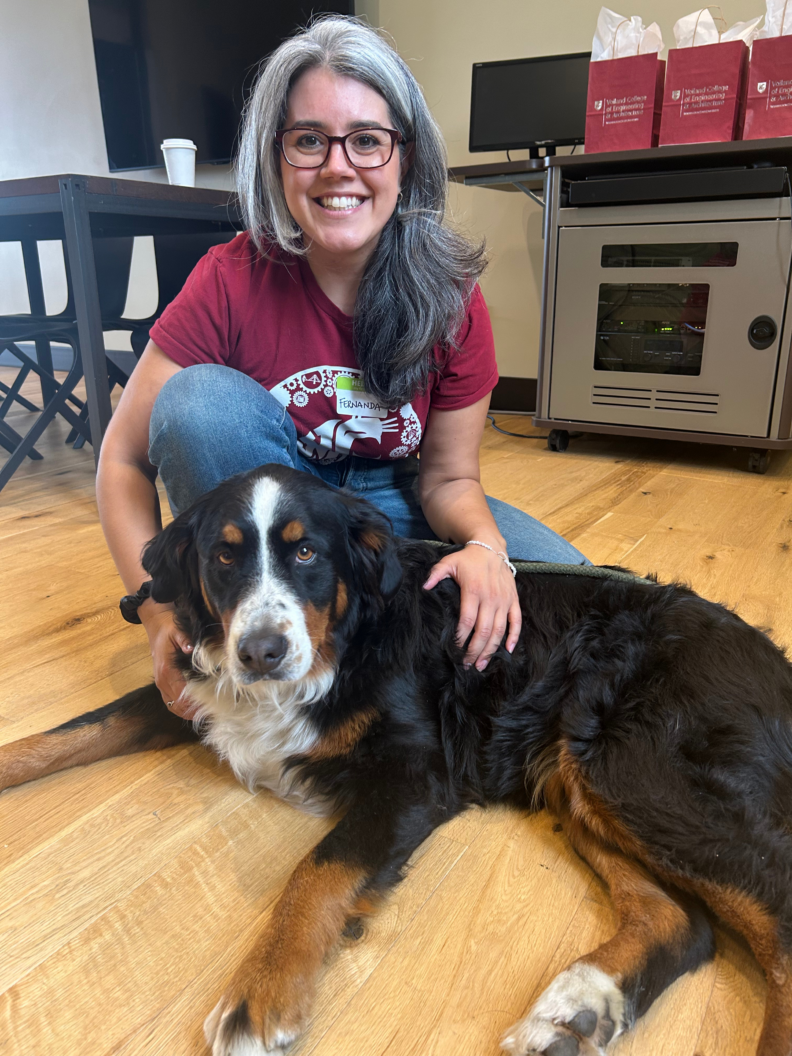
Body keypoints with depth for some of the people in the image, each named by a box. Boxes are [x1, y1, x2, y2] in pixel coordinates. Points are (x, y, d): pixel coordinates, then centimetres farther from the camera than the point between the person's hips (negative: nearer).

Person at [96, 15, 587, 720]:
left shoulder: (450, 298, -14)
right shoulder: (232, 282, -19)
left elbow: (448, 476, -7)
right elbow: (124, 458, -15)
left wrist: (484, 546, -30)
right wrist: (163, 616, -27)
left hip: (387, 503, 2)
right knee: (200, 399, -30)